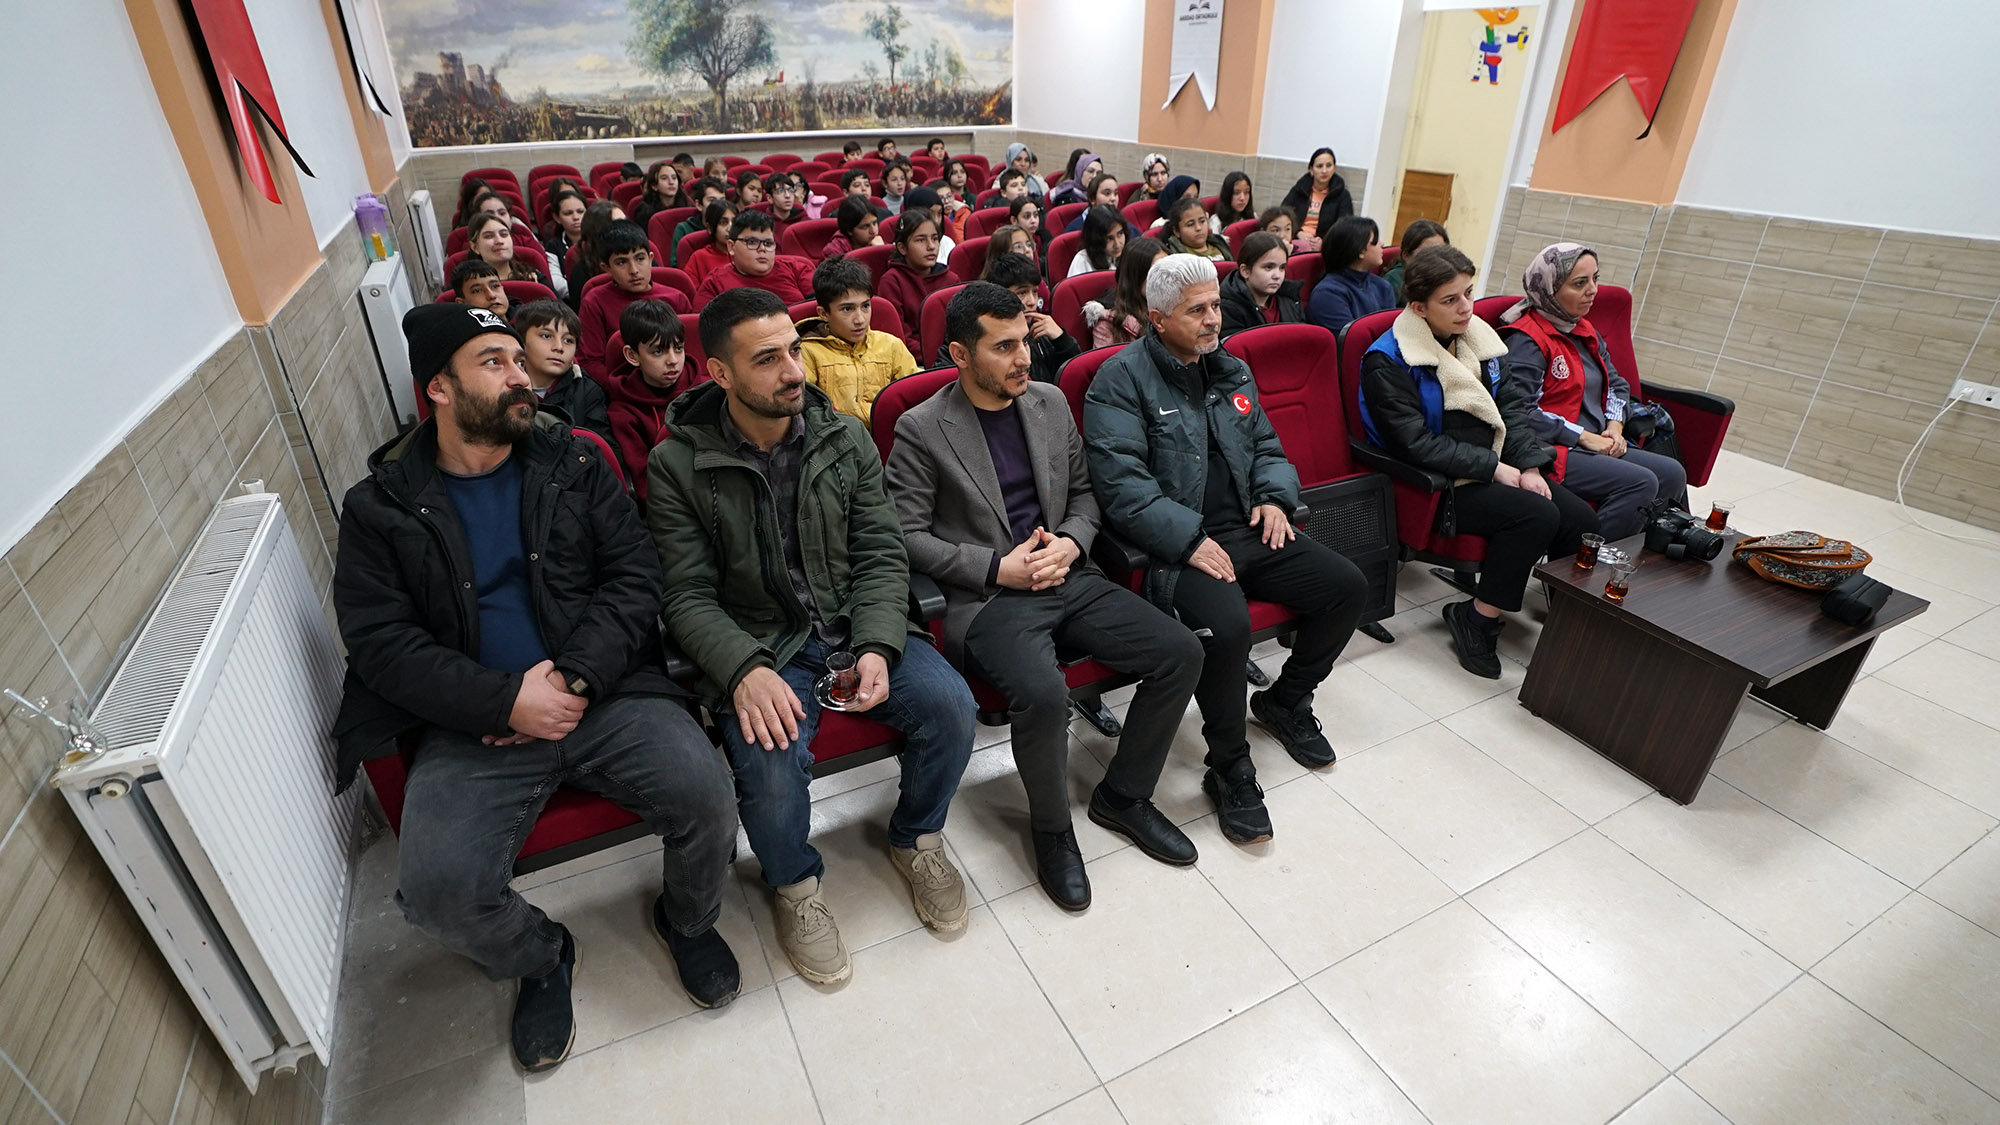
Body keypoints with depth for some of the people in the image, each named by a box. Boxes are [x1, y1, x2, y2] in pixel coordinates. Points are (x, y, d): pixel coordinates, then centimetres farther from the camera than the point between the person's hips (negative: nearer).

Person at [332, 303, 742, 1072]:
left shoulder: (574, 463, 8)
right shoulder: (380, 508, 6)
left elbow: (634, 576, 1)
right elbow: (380, 641, -1)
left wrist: (575, 676, -14)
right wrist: (506, 700, -15)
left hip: (608, 694, 0)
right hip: (474, 723, 0)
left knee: (704, 797, -22)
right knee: (437, 893, -20)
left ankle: (688, 920, 14)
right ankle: (539, 959, 17)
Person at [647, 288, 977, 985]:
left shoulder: (845, 438, 2)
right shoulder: (678, 465, -5)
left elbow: (881, 555, -1)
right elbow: (688, 596, -8)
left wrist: (877, 647, -17)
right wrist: (745, 670, -26)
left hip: (854, 626, 3)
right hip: (756, 645, -2)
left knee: (950, 704, -20)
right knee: (772, 760, -29)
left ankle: (916, 839, 12)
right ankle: (795, 885, 7)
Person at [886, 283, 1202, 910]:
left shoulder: (1049, 401, 12)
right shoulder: (922, 428, -4)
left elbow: (1084, 490, 18)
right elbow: (907, 534, -6)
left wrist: (1071, 542, -3)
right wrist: (997, 568, -14)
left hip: (1067, 578, 6)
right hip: (987, 598, -5)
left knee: (1181, 653, -10)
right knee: (1043, 693, -34)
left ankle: (1123, 797, 12)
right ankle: (1052, 829, -1)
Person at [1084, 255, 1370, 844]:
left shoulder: (1231, 370, 16)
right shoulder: (1123, 378, -7)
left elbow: (1267, 447, 25)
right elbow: (1120, 482, -17)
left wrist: (1274, 497, 3)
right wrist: (1189, 539, -23)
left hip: (1246, 530, 8)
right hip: (1178, 544, -7)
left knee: (1347, 586, -1)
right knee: (1227, 625, -32)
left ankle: (1286, 700, 23)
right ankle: (1229, 767, -7)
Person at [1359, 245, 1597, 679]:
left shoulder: (1476, 338, 9)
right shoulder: (1387, 362, -14)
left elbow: (1511, 405, 10)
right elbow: (1418, 445, -19)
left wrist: (1529, 465, -5)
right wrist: (1497, 469, -18)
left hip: (1499, 468, 7)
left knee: (1583, 520, -9)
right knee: (1536, 516, -26)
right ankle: (1477, 620, -10)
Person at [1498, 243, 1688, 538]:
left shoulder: (1584, 330, 19)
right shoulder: (1526, 340, -12)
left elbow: (1616, 383, 26)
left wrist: (1614, 427, 6)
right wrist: (1583, 436, -15)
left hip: (1597, 446, 9)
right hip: (1550, 451, -9)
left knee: (1672, 473, -3)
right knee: (1640, 482, -23)